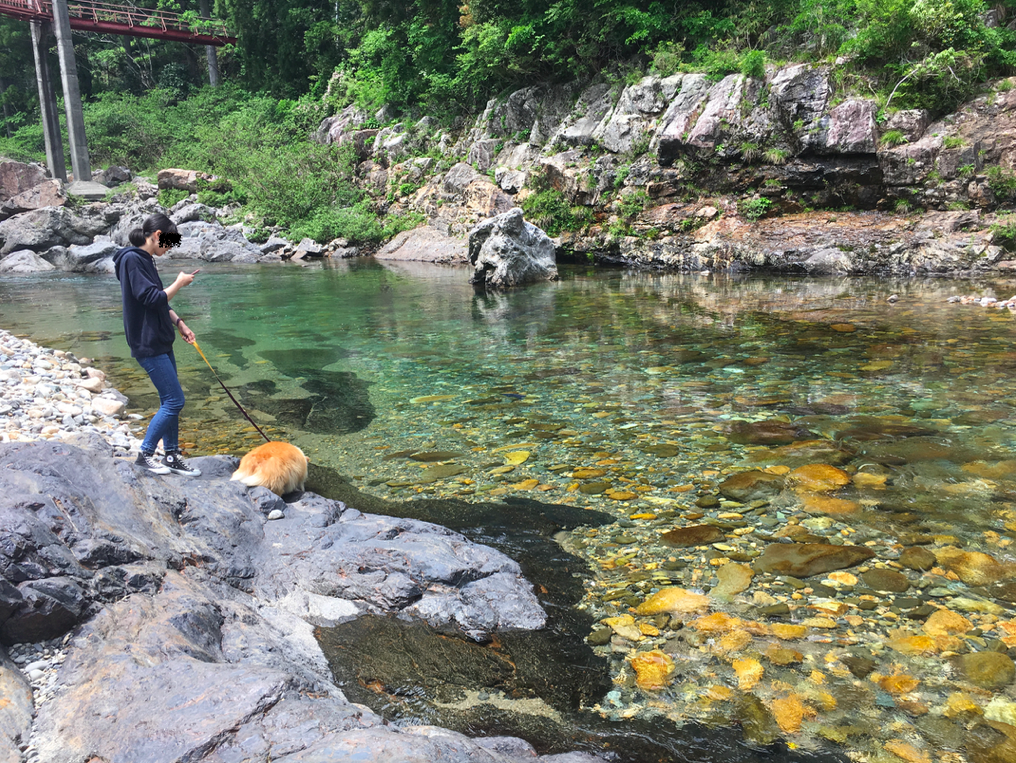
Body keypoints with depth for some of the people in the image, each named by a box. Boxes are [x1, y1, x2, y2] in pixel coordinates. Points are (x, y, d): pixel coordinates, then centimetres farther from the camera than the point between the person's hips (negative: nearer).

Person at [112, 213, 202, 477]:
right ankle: (145, 455, 4)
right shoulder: (132, 259, -16)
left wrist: (178, 322, 13)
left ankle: (171, 456, 21)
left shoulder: (145, 259, 14)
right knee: (174, 401, -8)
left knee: (169, 401, 13)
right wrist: (179, 283, -9)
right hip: (148, 344, -10)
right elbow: (151, 298, -21)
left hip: (161, 341, 10)